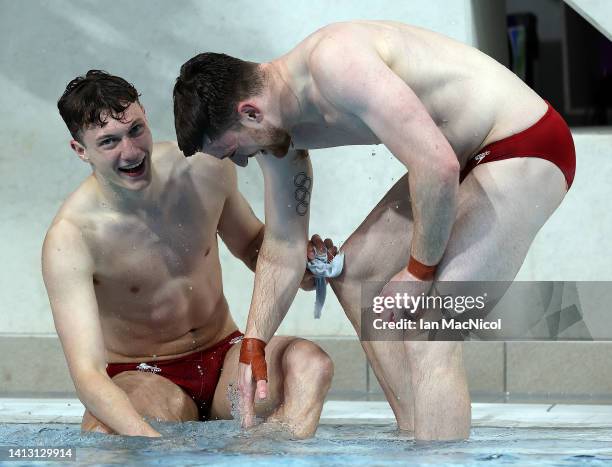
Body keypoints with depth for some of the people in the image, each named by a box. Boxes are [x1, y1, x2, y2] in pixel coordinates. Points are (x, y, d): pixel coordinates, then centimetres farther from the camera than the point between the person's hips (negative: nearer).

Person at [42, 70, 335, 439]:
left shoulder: (206, 169, -7)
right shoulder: (70, 238, -22)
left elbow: (252, 242, 16)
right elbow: (87, 373, -29)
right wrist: (155, 443, -46)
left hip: (223, 356, 4)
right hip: (140, 379, -4)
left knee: (310, 363, -29)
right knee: (103, 433, -40)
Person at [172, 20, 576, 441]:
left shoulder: (335, 62, -27)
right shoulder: (274, 122, 4)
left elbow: (438, 166, -32)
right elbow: (283, 248, 14)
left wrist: (420, 271, -19)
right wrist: (253, 349, 12)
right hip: (467, 156, 11)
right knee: (353, 274, 19)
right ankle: (417, 439, 23)